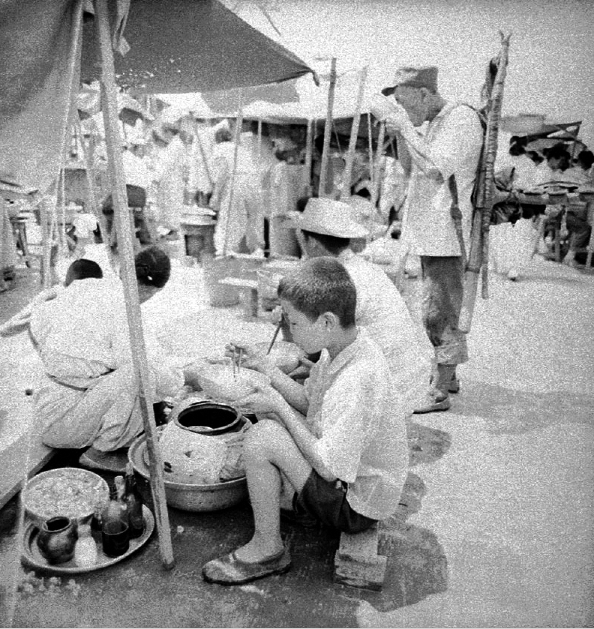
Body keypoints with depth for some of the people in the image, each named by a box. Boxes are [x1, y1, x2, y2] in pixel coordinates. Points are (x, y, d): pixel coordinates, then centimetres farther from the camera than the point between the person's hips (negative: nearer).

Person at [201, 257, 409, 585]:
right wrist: (268, 369, -7)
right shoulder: (346, 345, -6)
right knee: (273, 416, 11)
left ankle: (267, 549, -1)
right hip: (351, 474, 9)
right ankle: (303, 497, 21)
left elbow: (328, 468, -28)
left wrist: (279, 407, -22)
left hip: (355, 505, -9)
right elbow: (308, 401, 6)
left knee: (261, 437, -21)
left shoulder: (354, 382, -35)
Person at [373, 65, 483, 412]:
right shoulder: (435, 122, 17)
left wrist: (404, 124, -17)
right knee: (441, 307, 16)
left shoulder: (463, 119, -11)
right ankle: (447, 376, 29)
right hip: (431, 231, 10)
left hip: (447, 233, -10)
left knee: (440, 310, -6)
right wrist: (399, 133, 7)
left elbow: (437, 166, -23)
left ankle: (440, 392, 2)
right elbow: (411, 168, 21)